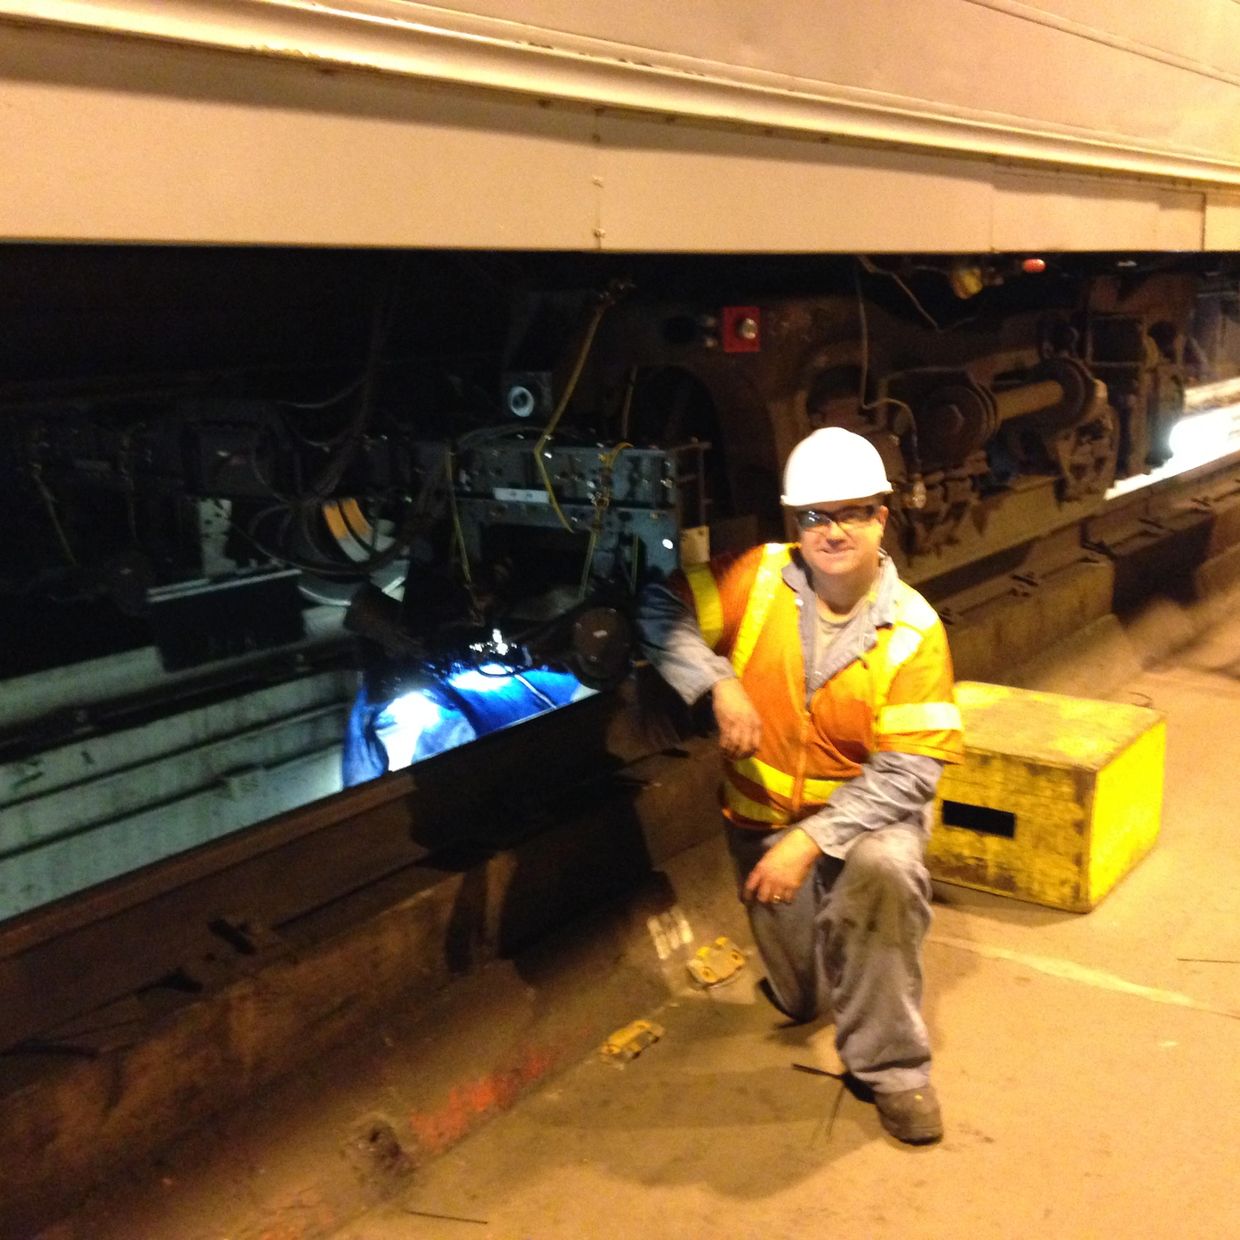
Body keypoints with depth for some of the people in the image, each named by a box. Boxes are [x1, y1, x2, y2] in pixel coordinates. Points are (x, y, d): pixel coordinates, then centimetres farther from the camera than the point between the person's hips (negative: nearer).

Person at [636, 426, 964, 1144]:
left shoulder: (913, 629, -17)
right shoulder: (761, 579, -10)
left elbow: (910, 769, -21)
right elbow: (663, 611, -5)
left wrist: (813, 839, -31)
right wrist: (718, 685, -22)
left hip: (866, 805, -2)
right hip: (767, 809, 2)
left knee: (885, 868, -38)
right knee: (802, 999, 3)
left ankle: (892, 1067, -17)